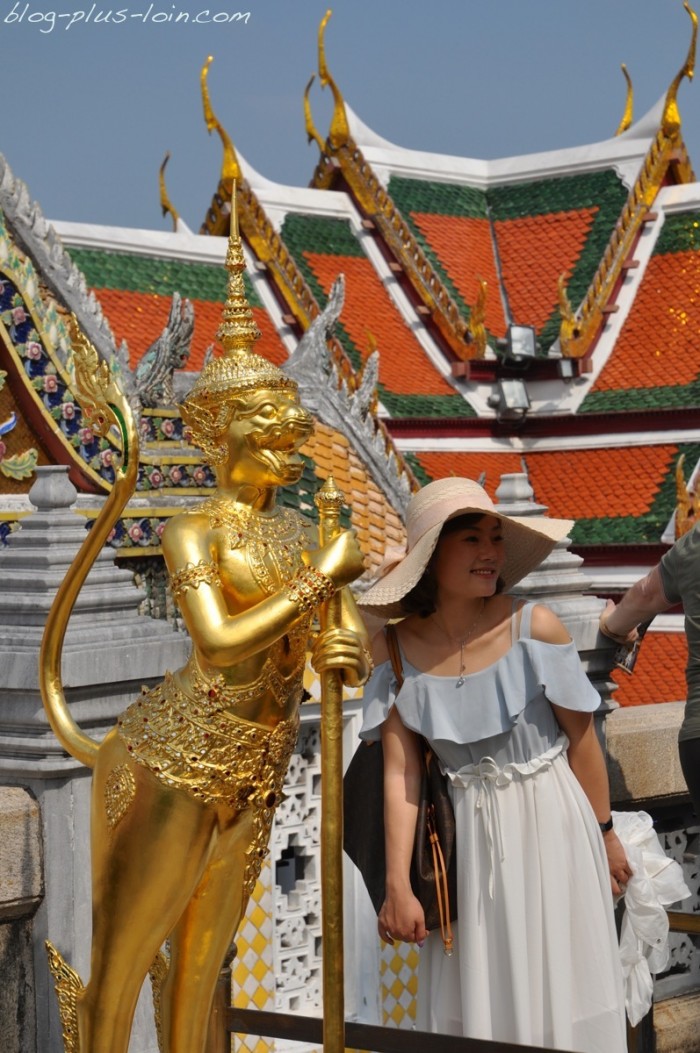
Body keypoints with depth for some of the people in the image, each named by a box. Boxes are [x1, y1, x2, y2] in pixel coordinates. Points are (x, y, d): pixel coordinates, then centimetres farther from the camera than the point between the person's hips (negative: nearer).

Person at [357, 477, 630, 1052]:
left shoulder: (533, 627, -15)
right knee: (474, 1004, 12)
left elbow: (582, 740, -5)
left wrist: (604, 834, 2)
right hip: (467, 838, 2)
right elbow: (401, 774, -9)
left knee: (558, 997, 7)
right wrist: (398, 885, -11)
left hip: (550, 828, -2)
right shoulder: (396, 648, -9)